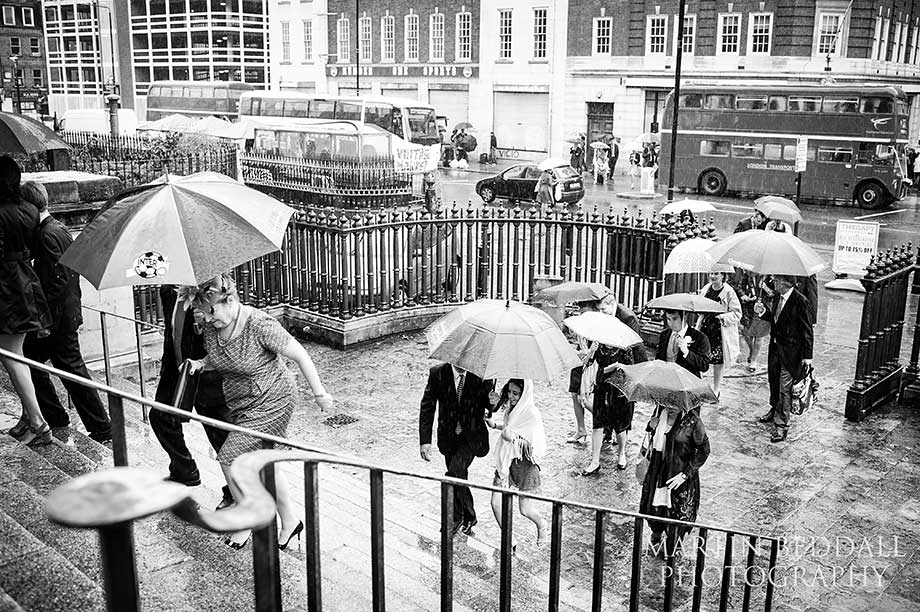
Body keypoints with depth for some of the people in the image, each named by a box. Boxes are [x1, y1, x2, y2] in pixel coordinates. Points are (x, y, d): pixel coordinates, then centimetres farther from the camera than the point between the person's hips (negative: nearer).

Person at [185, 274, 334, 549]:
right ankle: (289, 521, 32)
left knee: (229, 458, -9)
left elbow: (300, 356, -19)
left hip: (271, 402, -8)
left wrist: (319, 393, -12)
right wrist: (200, 363, -7)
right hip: (239, 404, 8)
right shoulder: (210, 326, -5)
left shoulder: (260, 325, -27)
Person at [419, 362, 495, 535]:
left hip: (473, 435, -3)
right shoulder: (437, 373, -11)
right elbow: (427, 407, -6)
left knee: (455, 473, -20)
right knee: (459, 478, 14)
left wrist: (492, 402, -24)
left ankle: (458, 517, 2)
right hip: (449, 435, 3)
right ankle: (468, 518, 36)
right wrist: (424, 440, -11)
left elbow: (488, 405, 2)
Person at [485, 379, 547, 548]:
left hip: (525, 463, -6)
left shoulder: (532, 414, -19)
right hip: (505, 460, 6)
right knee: (496, 504, -2)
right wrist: (495, 424, 6)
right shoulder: (511, 408, 3)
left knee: (525, 509, 2)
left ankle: (541, 526, 37)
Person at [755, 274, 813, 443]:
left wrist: (807, 356, -14)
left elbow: (807, 330, -15)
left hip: (790, 352, -8)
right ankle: (775, 410, 42)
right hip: (775, 348, 8)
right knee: (773, 382, 21)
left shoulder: (800, 301, -19)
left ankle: (781, 425, 5)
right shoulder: (777, 297, 4)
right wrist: (763, 312, -3)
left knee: (784, 388, -3)